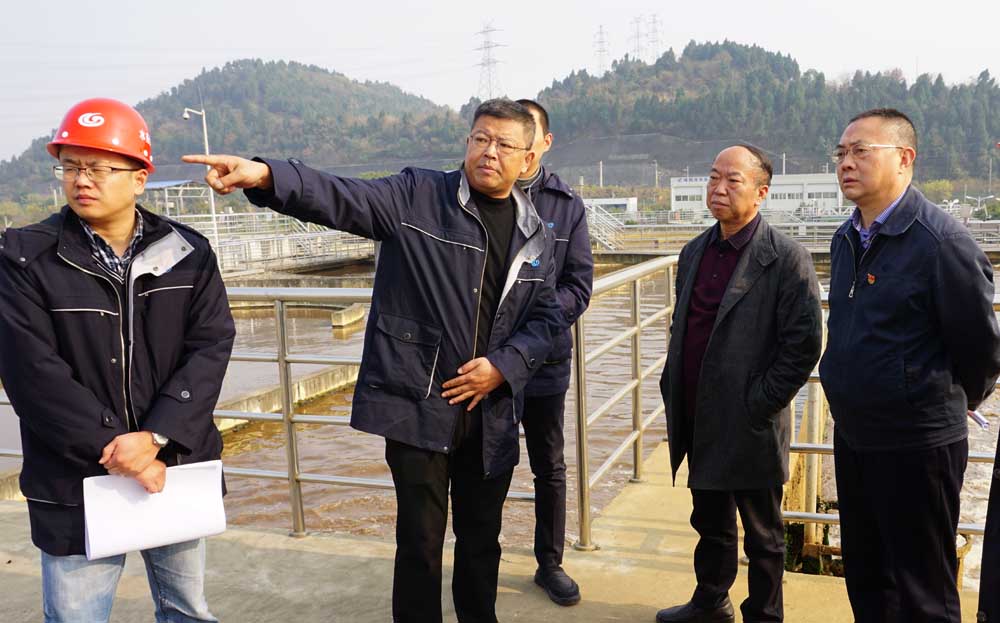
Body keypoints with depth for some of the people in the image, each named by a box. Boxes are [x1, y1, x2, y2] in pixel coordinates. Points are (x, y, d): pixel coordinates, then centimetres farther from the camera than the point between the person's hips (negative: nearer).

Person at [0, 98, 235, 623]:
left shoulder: (188, 254, 1)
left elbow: (210, 348, -7)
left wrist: (155, 436, -18)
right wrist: (114, 451, -17)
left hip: (177, 470, 3)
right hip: (75, 486, -2)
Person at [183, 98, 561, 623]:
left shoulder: (536, 236, 7)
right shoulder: (417, 197, -5)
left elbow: (544, 316, 10)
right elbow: (339, 197, -18)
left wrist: (503, 367, -7)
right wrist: (265, 175, -35)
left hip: (492, 414, 4)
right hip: (417, 405, -4)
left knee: (482, 536, 18)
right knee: (421, 539, 5)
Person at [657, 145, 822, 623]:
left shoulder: (786, 258, -12)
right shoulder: (695, 252, 9)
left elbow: (804, 344, -15)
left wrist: (759, 405, -15)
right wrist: (673, 390, 9)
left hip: (751, 427, -6)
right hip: (700, 422, 6)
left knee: (762, 537, 12)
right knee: (711, 524, 23)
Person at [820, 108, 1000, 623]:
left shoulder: (941, 240, -18)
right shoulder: (846, 239, 7)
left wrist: (952, 402, 5)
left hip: (917, 446, -7)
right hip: (852, 437, 8)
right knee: (865, 580, 20)